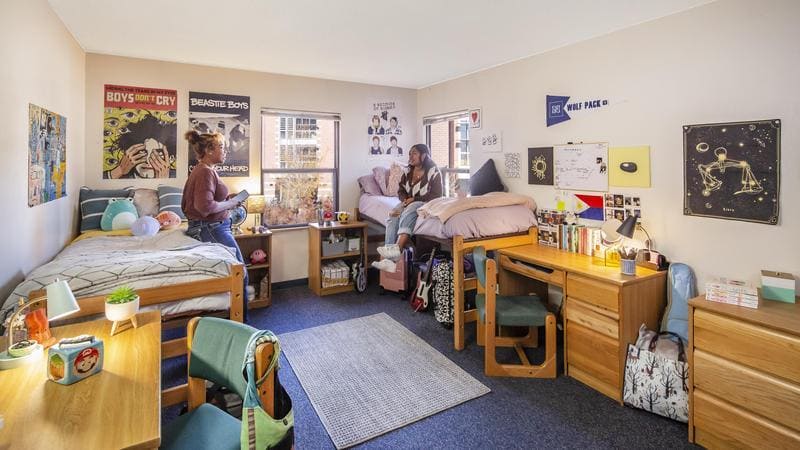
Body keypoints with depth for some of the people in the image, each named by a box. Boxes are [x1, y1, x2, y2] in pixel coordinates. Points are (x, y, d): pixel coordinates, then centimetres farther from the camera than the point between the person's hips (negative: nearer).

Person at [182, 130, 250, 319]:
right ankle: (241, 319, 4)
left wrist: (225, 200, 11)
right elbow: (205, 206, -28)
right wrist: (230, 204, -12)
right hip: (213, 229, -10)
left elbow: (185, 205, 19)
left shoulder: (198, 171, 15)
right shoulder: (206, 171, -16)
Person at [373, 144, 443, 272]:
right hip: (409, 203, 5)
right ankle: (387, 258, -39)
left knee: (409, 211, -38)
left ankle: (398, 249, -50)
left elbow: (436, 195, -11)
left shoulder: (433, 172, -6)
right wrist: (405, 199, -8)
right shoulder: (408, 171, 11)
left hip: (426, 203, -5)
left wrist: (414, 199, -16)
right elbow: (401, 190, 15)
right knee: (393, 216, -26)